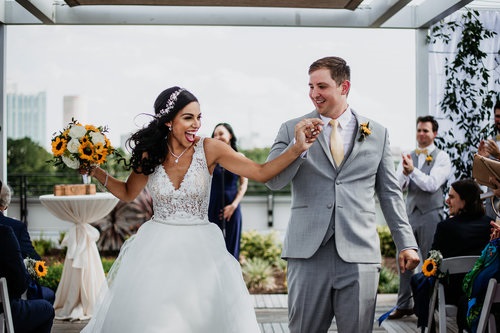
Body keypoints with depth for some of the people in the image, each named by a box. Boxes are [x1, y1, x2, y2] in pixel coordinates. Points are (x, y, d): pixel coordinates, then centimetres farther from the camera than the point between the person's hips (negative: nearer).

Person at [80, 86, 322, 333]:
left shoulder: (209, 149, -9)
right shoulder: (149, 155, -3)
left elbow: (261, 172, -12)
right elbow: (128, 193, 13)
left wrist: (297, 148, -24)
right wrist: (96, 172, 1)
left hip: (200, 249, -1)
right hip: (157, 248, 1)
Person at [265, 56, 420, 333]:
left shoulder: (377, 133, 10)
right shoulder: (292, 129, 7)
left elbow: (390, 193, 13)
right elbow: (273, 181, -1)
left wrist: (406, 243, 8)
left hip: (359, 253, 1)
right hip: (308, 252, 0)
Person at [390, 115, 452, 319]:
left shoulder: (441, 158, -2)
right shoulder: (408, 157, 11)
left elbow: (432, 184, -15)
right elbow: (398, 186, 2)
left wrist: (413, 170, -26)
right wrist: (404, 172, -18)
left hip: (431, 214, -4)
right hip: (410, 213, 4)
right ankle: (404, 304, 14)